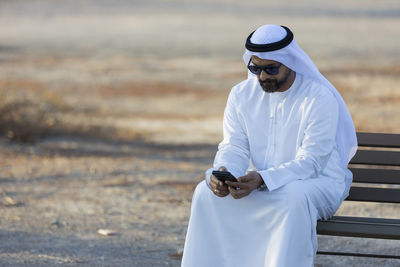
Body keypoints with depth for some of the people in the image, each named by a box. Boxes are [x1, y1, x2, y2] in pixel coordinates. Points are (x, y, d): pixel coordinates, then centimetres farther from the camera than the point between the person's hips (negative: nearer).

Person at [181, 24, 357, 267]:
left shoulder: (320, 98, -15)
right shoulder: (241, 94, 2)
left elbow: (310, 163, -20)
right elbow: (234, 147, -2)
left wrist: (262, 179, -35)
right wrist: (222, 172, -27)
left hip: (317, 182, -5)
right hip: (259, 183, 5)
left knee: (294, 196, -39)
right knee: (206, 192, -20)